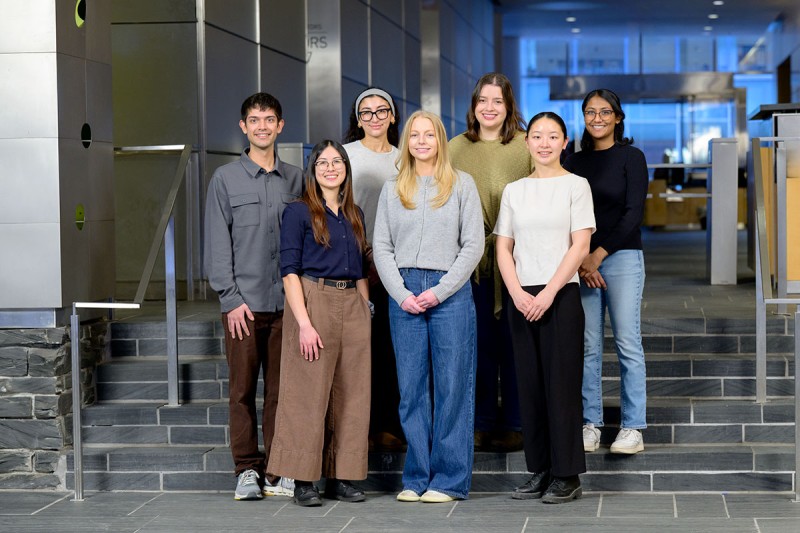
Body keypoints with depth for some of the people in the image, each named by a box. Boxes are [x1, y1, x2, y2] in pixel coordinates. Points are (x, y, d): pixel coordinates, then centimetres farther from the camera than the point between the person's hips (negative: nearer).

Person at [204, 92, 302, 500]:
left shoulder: (295, 179, 11)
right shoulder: (226, 179, 4)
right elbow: (217, 243, 1)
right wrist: (231, 298, -6)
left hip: (286, 301, 2)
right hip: (244, 302, -2)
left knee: (281, 389, 3)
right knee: (243, 389, 0)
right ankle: (247, 470, 9)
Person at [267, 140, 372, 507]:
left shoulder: (355, 216, 17)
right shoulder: (299, 212, 0)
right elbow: (289, 270, -7)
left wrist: (367, 311, 10)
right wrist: (304, 323, -16)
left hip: (352, 307, 6)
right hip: (313, 301, -6)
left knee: (350, 395, 5)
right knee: (308, 393, -5)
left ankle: (341, 478, 12)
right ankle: (303, 481, 0)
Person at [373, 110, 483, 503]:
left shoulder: (462, 184, 5)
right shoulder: (392, 190, 12)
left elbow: (473, 245, 0)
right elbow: (381, 247, 9)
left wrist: (440, 291, -9)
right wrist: (402, 294, -5)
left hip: (450, 291, -2)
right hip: (404, 294, 2)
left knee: (451, 386, -2)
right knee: (411, 387, 3)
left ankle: (449, 479, 5)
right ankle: (416, 478, 10)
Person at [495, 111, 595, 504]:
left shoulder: (575, 186, 1)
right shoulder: (514, 191, 12)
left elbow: (580, 246, -6)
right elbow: (503, 248, 9)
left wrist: (548, 294, -13)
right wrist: (517, 292, -6)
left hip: (560, 295, -4)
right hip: (521, 298, 4)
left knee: (561, 383, -4)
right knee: (530, 384, 5)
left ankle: (566, 475, 2)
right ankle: (540, 471, 13)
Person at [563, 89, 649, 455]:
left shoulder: (631, 157, 1)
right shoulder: (575, 163, 12)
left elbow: (633, 213, -6)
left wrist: (599, 254, -11)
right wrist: (579, 259, -5)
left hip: (622, 257, -3)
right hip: (580, 261, 3)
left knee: (627, 342, -5)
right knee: (587, 345, 3)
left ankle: (632, 427, 0)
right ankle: (590, 423, 9)